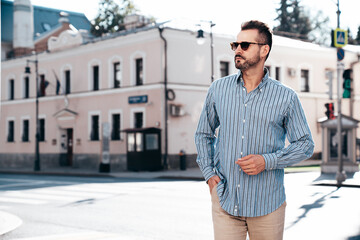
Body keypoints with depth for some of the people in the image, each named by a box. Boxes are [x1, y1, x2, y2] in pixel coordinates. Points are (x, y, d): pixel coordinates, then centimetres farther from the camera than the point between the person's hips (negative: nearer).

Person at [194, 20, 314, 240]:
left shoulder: (286, 97, -2)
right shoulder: (218, 89, 5)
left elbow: (305, 144, 3)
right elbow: (203, 134, 17)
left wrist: (267, 161, -12)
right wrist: (208, 172, 4)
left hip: (267, 205, -1)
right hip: (225, 199, 1)